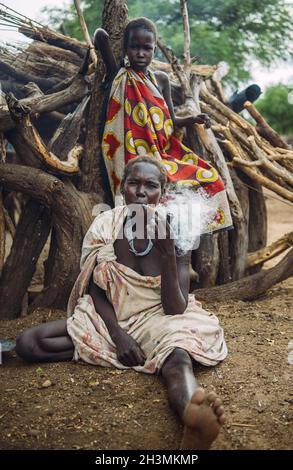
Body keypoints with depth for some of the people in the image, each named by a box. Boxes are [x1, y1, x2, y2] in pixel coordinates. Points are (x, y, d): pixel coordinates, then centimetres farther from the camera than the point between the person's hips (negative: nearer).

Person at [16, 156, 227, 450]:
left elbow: (175, 308, -15)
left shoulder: (174, 235, -10)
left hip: (157, 319, -2)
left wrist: (167, 253, -28)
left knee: (179, 356, -38)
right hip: (109, 318, 3)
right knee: (27, 343, -18)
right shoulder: (105, 226, -7)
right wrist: (117, 335, -19)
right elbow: (97, 292, -1)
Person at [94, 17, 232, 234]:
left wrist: (193, 119, -3)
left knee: (209, 176, -3)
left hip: (164, 152, 6)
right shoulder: (120, 77, -3)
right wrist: (102, 38, 10)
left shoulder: (161, 79, 12)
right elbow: (100, 35, -12)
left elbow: (171, 121, 14)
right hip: (135, 158, -6)